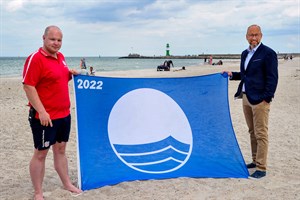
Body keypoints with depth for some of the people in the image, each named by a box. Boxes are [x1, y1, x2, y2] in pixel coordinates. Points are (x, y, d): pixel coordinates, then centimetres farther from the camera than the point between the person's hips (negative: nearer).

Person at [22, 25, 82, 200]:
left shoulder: (60, 56, 10)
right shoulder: (35, 58, -15)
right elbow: (28, 86, -20)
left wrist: (71, 74, 6)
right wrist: (41, 112, -23)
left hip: (64, 114, 8)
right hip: (45, 116, -8)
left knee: (61, 149, 18)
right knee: (41, 153, 3)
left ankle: (67, 184, 31)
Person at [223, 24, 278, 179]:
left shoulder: (268, 53, -9)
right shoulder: (245, 53, 14)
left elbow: (272, 78, -12)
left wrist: (266, 98, -16)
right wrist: (232, 75, 9)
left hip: (259, 99, -8)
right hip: (246, 97, 8)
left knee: (261, 134, -4)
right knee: (252, 132, 16)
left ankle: (261, 168, 2)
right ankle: (256, 160, 29)